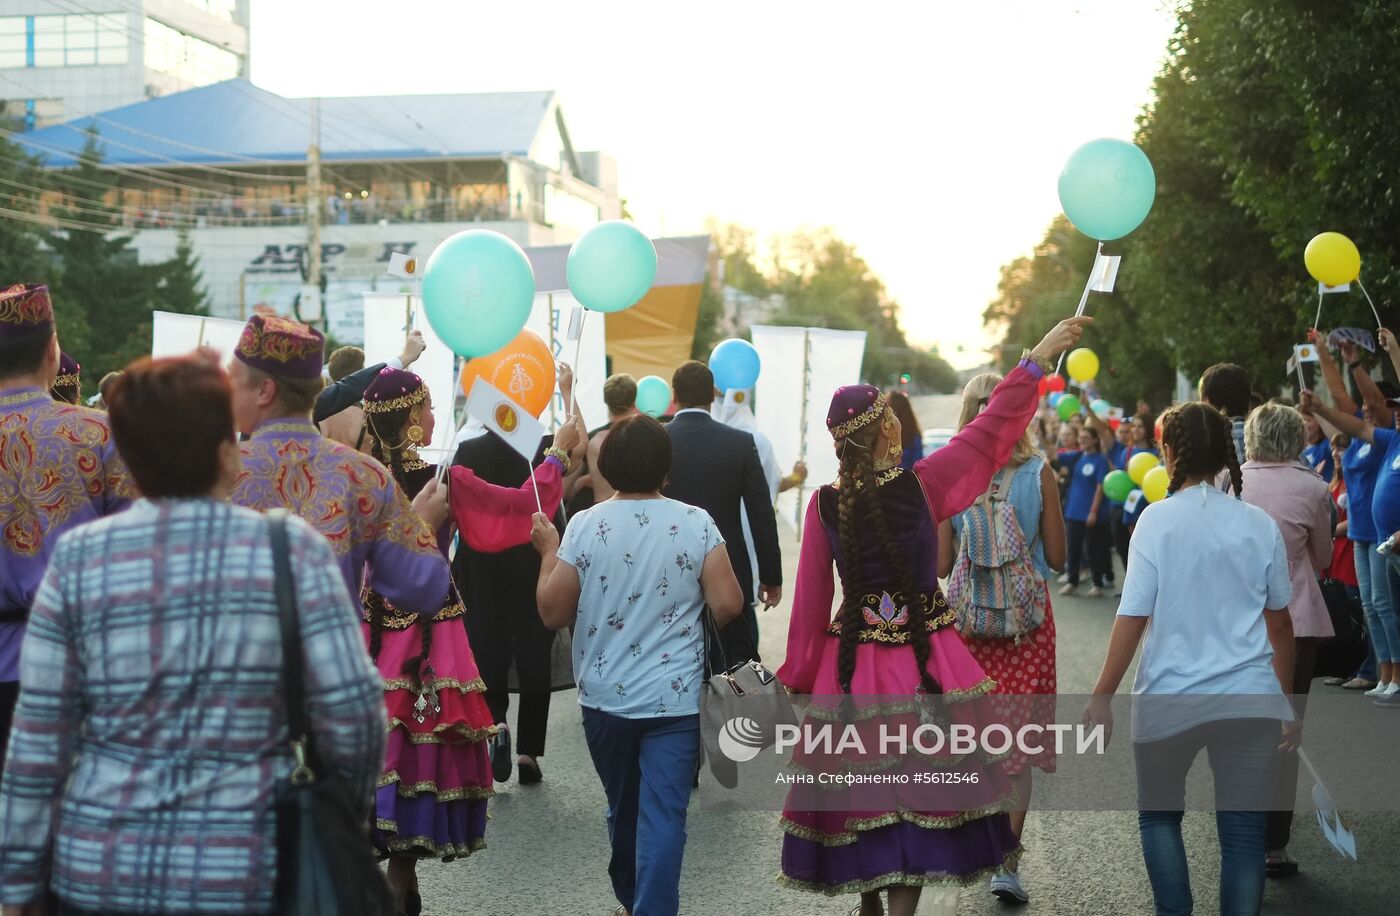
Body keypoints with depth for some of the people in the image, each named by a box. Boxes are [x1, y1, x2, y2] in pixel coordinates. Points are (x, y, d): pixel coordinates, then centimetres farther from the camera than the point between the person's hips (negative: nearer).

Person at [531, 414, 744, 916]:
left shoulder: (585, 526, -7)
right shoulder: (696, 523, -8)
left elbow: (553, 612, -5)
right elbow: (728, 606, -11)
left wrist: (548, 550, 8)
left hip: (605, 697, 2)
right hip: (676, 698, -2)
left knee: (623, 807, 21)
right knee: (663, 815, -1)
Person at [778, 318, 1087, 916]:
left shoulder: (824, 505, -5)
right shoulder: (922, 484, -11)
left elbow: (811, 598, -1)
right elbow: (989, 432, -4)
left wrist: (796, 677, 9)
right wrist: (1038, 358, 3)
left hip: (851, 661, 3)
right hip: (925, 661, -2)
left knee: (859, 789, 14)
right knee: (920, 786, 4)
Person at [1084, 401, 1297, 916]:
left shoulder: (1159, 519, -7)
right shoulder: (1260, 524, 3)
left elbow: (1133, 617, -10)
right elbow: (1279, 621, 11)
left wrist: (1102, 695, -3)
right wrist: (1286, 700, 21)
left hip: (1172, 698, -2)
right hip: (1251, 699, 2)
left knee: (1158, 815, 18)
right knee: (1243, 830, 7)